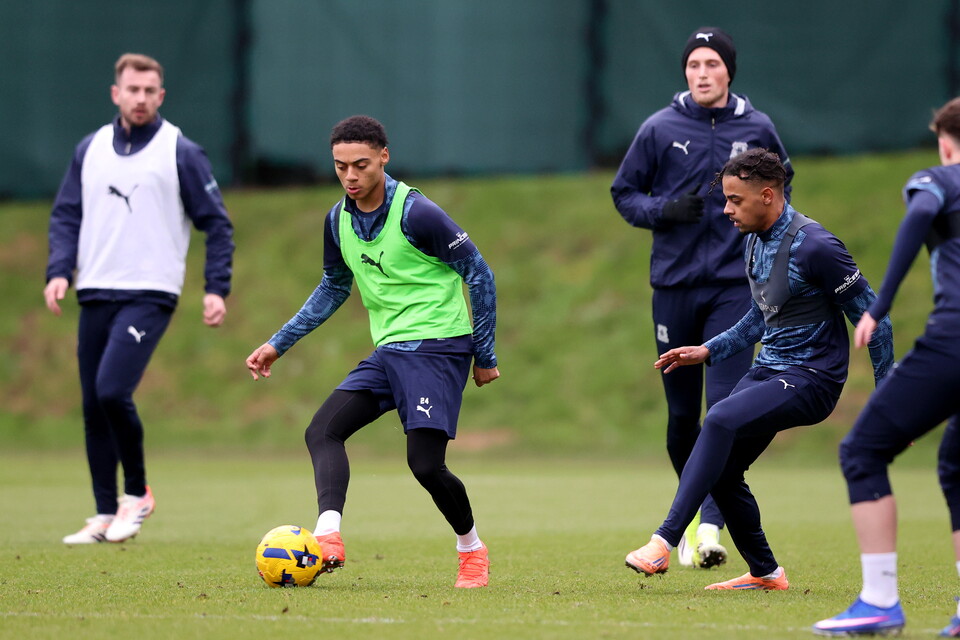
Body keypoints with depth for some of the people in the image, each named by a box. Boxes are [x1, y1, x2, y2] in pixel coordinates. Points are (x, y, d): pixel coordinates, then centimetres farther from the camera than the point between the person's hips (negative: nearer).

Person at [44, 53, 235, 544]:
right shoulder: (90, 150, 11)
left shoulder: (181, 153, -2)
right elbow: (66, 215, 14)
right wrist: (58, 271, -1)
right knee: (93, 408, 4)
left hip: (150, 295, -5)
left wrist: (216, 289, -7)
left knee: (113, 391, -20)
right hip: (95, 295, 5)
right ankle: (105, 516, 13)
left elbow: (216, 223, 1)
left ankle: (137, 494, -1)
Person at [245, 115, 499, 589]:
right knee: (322, 430, -10)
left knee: (425, 463, -14)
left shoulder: (415, 213, -15)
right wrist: (279, 344, 20)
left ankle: (472, 550, 11)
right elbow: (333, 288, 24)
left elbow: (478, 274, -9)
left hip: (437, 345, -7)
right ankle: (329, 537, -27)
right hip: (387, 350, 7)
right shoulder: (338, 220, 6)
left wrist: (485, 355, -7)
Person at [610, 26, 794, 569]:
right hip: (674, 283, 1)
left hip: (735, 284, -1)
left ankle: (712, 526, -17)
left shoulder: (758, 129, 4)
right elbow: (625, 193, 8)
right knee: (682, 412, 7)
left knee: (727, 407, -13)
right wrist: (663, 210, -11)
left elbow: (781, 184, 21)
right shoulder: (660, 129, 1)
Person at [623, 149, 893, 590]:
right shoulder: (756, 240, 9)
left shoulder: (813, 246, -18)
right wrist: (708, 351, 13)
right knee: (721, 471, 2)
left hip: (811, 379, -9)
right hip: (769, 370, 9)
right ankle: (764, 573, 19)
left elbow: (871, 317, -13)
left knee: (721, 420, -28)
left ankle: (664, 543, -32)